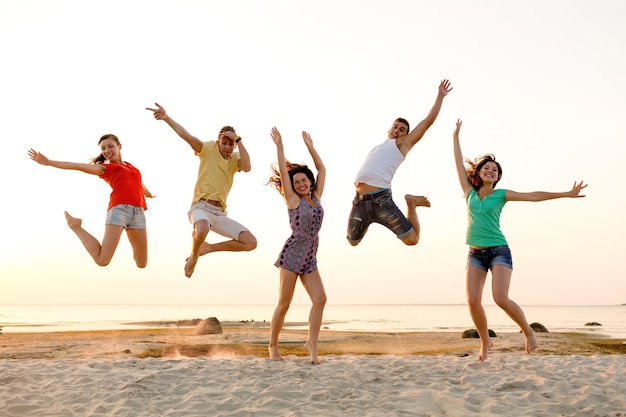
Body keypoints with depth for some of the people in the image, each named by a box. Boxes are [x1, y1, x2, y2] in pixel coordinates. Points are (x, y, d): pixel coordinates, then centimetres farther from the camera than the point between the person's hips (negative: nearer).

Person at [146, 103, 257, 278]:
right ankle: (194, 256, -4)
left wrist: (238, 139, -16)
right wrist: (167, 118, -27)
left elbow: (247, 167, -14)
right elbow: (187, 136, -13)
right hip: (201, 207, -4)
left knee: (251, 242, -7)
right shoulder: (208, 149, 1)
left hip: (220, 213, 5)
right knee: (202, 231, -41)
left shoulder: (236, 158, 9)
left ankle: (209, 247, 11)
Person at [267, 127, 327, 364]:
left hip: (310, 257, 5)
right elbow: (283, 172, -2)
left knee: (320, 298, -10)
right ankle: (273, 345, 10)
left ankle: (312, 344, -5)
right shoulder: (292, 200, 1)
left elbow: (322, 170, 18)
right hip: (292, 254, -5)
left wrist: (310, 146, 20)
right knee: (284, 303, -3)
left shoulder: (316, 197, 13)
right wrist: (279, 145, -1)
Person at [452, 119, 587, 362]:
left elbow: (534, 196, -1)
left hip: (499, 251, -3)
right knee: (473, 301, -9)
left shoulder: (501, 195, 3)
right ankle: (485, 342, 12)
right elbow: (459, 164, 15)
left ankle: (528, 331, 4)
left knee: (501, 298, -20)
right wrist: (456, 137, 20)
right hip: (475, 254, 3)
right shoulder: (470, 192, 10)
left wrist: (566, 194, -6)